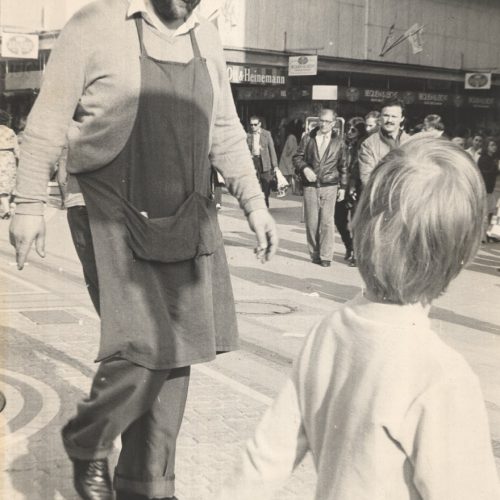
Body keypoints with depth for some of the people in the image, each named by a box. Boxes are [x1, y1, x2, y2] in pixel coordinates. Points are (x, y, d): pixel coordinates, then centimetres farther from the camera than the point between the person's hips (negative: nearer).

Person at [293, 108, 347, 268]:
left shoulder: (338, 142, 7)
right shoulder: (308, 138, 6)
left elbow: (342, 166, 12)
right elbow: (297, 157, 9)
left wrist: (343, 187, 9)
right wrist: (304, 168, -11)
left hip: (329, 186, -1)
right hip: (310, 186, 1)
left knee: (327, 221, -6)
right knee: (311, 221, 1)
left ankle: (326, 256, -1)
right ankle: (314, 254, 12)